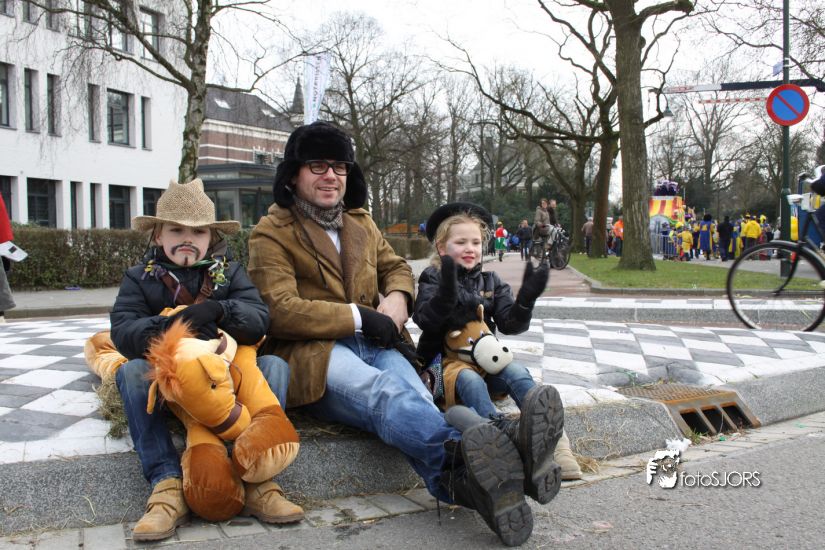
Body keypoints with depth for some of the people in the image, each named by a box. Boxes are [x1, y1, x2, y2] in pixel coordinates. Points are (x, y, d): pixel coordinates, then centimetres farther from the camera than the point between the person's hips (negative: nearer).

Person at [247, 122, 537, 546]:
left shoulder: (361, 223, 24)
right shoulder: (271, 234, 5)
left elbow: (396, 267, 34)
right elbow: (280, 311, -8)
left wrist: (398, 296, 8)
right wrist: (360, 317, -12)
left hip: (373, 344, 5)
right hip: (313, 352, -5)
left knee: (413, 396, -32)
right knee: (383, 391, -39)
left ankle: (459, 478, -59)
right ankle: (462, 455, -65)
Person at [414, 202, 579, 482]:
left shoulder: (491, 281, 15)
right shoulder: (433, 279, 4)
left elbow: (510, 324, 5)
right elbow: (426, 321, -13)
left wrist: (526, 299, -15)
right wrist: (446, 291, -31)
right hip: (445, 361, -4)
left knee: (517, 372, -27)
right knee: (469, 379, -36)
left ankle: (549, 434, -50)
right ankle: (506, 432, -66)